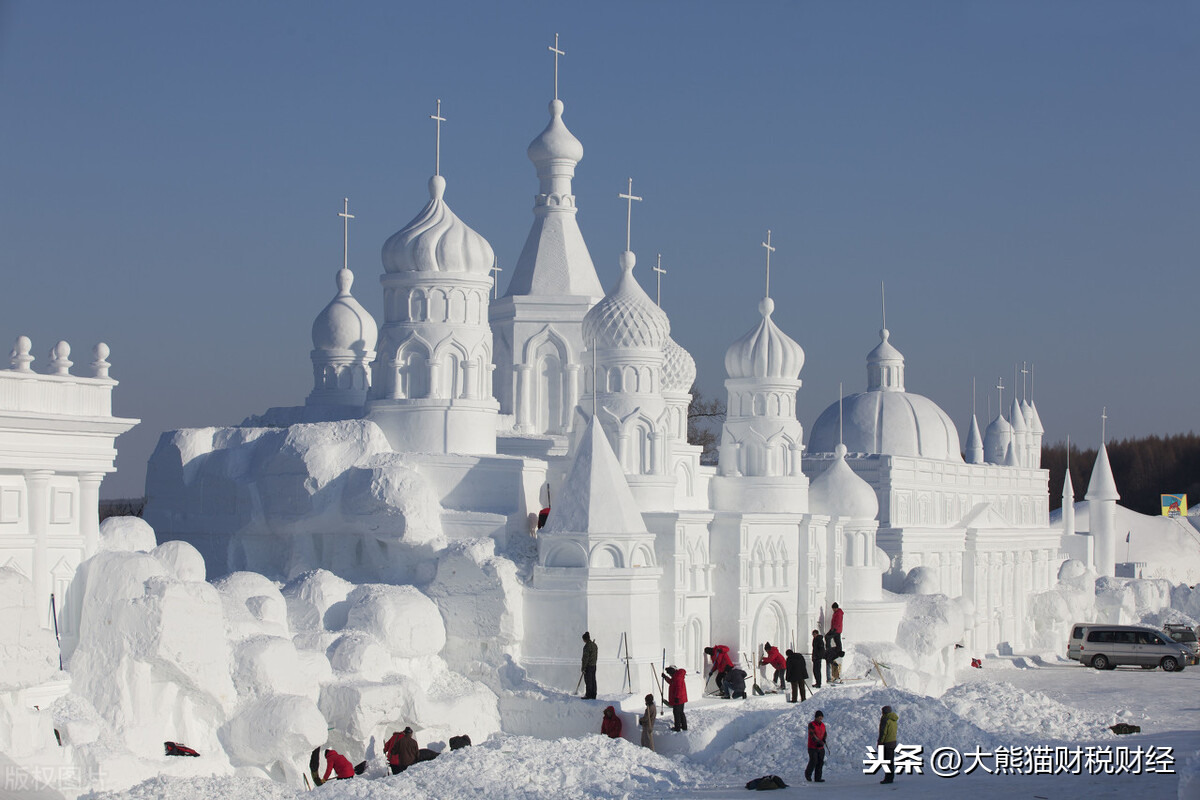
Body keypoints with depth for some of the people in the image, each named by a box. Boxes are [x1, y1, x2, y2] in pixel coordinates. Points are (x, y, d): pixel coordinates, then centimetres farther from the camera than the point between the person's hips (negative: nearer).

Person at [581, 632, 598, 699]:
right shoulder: (594, 645, 11)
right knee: (593, 680, 11)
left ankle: (588, 695, -4)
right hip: (594, 665, 9)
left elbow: (585, 658, -18)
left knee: (588, 681, -5)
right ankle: (593, 695, 14)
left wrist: (583, 668, -16)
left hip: (588, 666, -9)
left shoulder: (587, 646, -16)